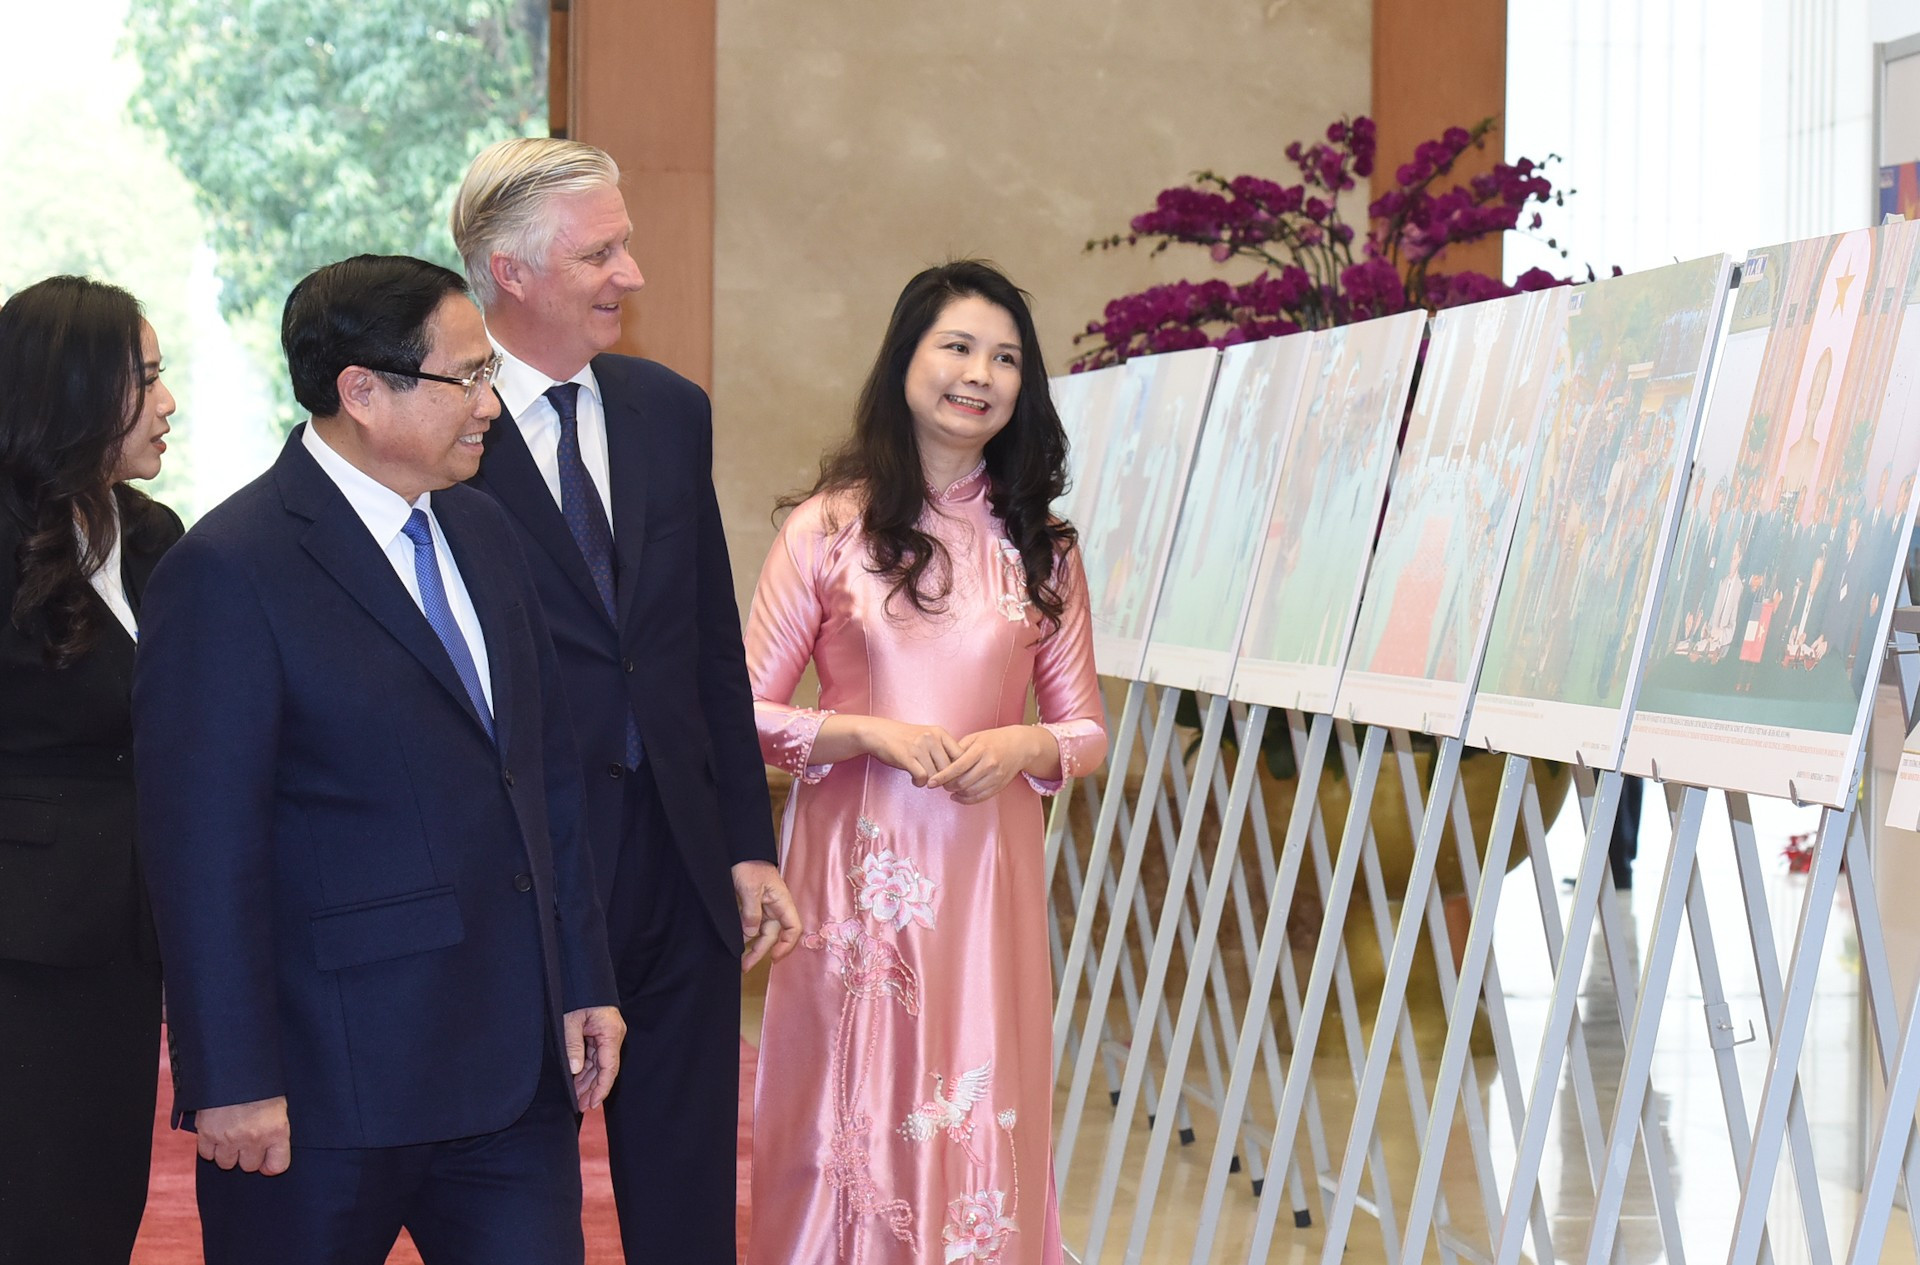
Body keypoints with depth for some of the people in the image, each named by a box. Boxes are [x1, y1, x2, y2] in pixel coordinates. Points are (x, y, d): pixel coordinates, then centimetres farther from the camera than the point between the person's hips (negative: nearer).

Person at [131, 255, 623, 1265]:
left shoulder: (479, 531, 11)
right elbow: (202, 848, -16)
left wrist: (583, 982, 14)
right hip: (328, 1080, -7)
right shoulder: (226, 573, -14)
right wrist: (233, 1083, -18)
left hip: (514, 1065, 7)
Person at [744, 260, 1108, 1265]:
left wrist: (1025, 747, -9)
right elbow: (746, 713, 0)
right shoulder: (828, 529, 0)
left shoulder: (1040, 547, 8)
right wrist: (870, 733, -14)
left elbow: (1086, 729, 12)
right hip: (858, 864, -2)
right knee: (856, 1118, 3)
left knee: (979, 1127, 3)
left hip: (986, 873, 2)